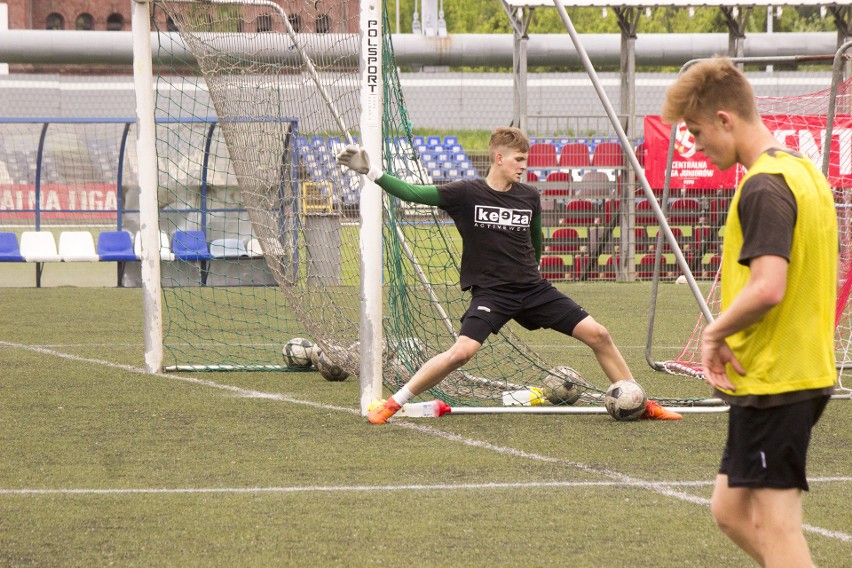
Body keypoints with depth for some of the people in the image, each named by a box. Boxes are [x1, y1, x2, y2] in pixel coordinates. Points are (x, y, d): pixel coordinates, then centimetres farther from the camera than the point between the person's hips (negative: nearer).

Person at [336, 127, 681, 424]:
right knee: (462, 352, -26)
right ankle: (391, 404, -11)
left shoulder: (530, 197, 6)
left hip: (533, 288, 4)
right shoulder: (466, 193, -6)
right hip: (490, 292, -4)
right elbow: (413, 194, -9)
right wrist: (371, 172, -17)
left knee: (598, 334, -2)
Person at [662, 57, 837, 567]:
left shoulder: (764, 187, -18)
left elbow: (767, 288, -29)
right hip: (808, 369, 10)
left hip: (771, 382, -10)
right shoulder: (805, 171, 12)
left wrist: (716, 333, -12)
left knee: (776, 525, -5)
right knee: (732, 510, 16)